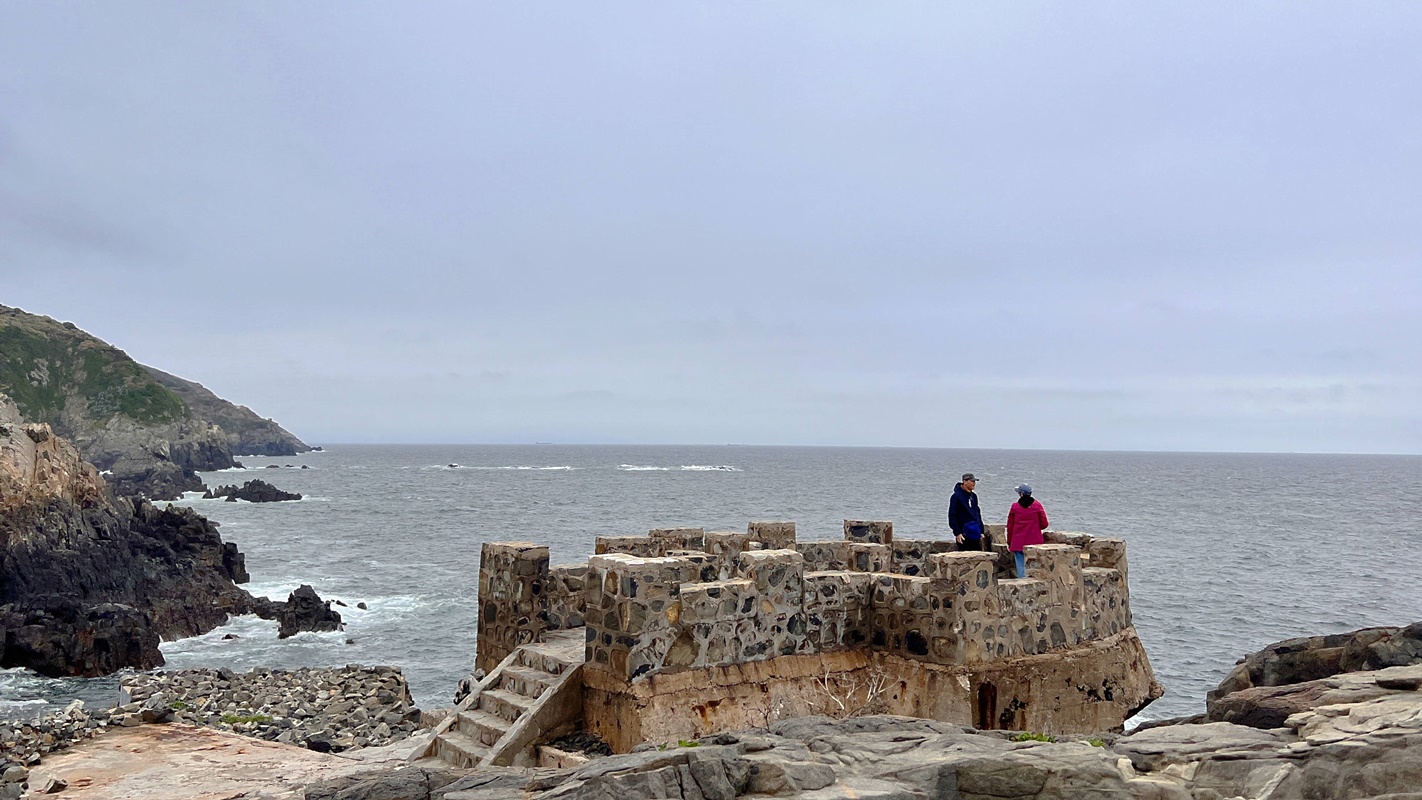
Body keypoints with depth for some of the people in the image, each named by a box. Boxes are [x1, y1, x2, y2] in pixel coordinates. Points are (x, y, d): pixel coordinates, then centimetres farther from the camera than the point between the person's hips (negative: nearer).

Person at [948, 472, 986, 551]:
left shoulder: (973, 496, 14)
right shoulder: (957, 496, -9)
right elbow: (952, 516, -12)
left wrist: (981, 531, 16)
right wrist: (957, 533, -17)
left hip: (975, 534, 7)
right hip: (964, 535, -7)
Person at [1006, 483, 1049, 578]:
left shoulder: (1014, 507, -3)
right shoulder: (1037, 506, -2)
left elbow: (1009, 526, 2)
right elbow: (1044, 524, 0)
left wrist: (1009, 542, 12)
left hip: (1018, 543, -1)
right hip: (1034, 542, 1)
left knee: (1021, 565, 2)